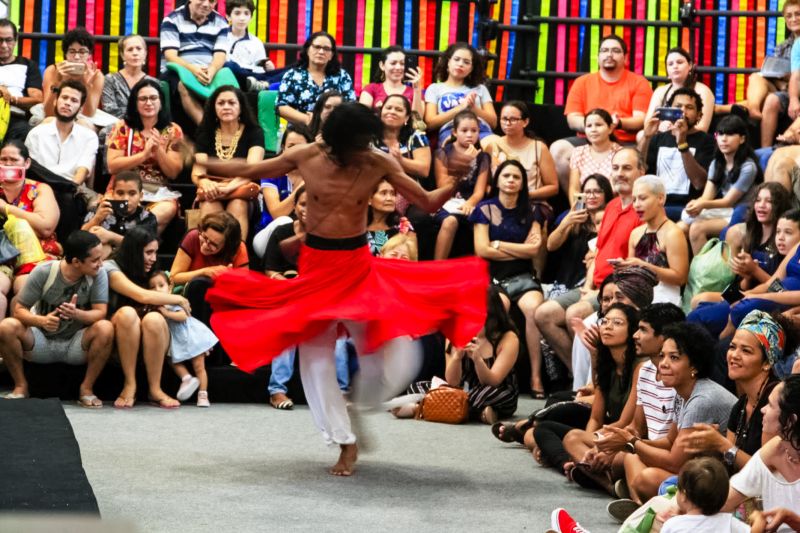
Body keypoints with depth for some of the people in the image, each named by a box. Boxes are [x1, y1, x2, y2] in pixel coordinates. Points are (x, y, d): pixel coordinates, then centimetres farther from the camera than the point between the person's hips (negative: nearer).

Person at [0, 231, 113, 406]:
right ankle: (20, 386, -8)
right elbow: (19, 310, -13)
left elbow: (100, 313, -18)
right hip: (41, 342, 0)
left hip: (76, 345, 0)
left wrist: (77, 314, -40)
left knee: (105, 328, -31)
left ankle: (86, 388, -13)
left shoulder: (98, 274, -12)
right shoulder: (43, 272, -15)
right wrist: (42, 320, -35)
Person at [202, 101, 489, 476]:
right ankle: (346, 444, 10)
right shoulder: (305, 156, -8)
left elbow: (427, 202, -4)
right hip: (315, 264, 1)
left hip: (358, 265, -1)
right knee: (316, 357, 0)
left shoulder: (379, 164, -9)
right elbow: (249, 171, 6)